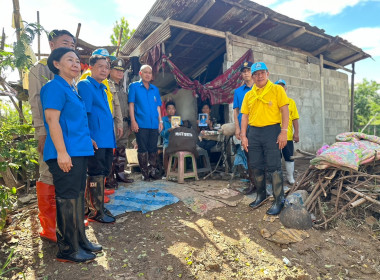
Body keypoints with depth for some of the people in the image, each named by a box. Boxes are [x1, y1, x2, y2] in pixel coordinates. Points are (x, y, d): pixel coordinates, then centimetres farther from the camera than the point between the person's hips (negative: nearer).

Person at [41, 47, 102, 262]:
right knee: (67, 200, -1)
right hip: (66, 154, -9)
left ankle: (80, 240, 28)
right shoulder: (55, 87, -8)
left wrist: (87, 140, 21)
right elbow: (52, 120, -17)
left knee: (78, 197, 15)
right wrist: (61, 152, -22)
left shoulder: (73, 89, 19)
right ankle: (67, 249, 12)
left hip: (80, 152, 9)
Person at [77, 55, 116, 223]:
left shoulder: (102, 89, 20)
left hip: (107, 140, 9)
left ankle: (93, 206, 28)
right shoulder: (85, 85, -5)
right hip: (95, 140, -9)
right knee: (96, 174, -2)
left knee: (103, 173, 14)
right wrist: (88, 137, -19)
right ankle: (96, 211, 9)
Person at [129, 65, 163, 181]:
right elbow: (131, 104, -1)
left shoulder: (155, 89, 17)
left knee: (153, 148, 9)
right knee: (142, 149, 1)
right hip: (141, 124, -4)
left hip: (154, 124, 4)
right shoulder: (134, 86, 5)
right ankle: (145, 172, 11)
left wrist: (160, 121, 9)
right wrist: (133, 121, -9)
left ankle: (153, 170, 21)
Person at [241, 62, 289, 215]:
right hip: (254, 133, 5)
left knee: (273, 167, -3)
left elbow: (284, 110, -4)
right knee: (256, 167, 10)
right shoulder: (248, 95, 12)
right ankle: (261, 195, 28)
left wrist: (283, 132, -12)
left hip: (271, 130, -4)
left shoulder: (277, 89, 2)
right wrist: (243, 136, 4)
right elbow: (244, 116, 11)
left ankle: (279, 200, 9)